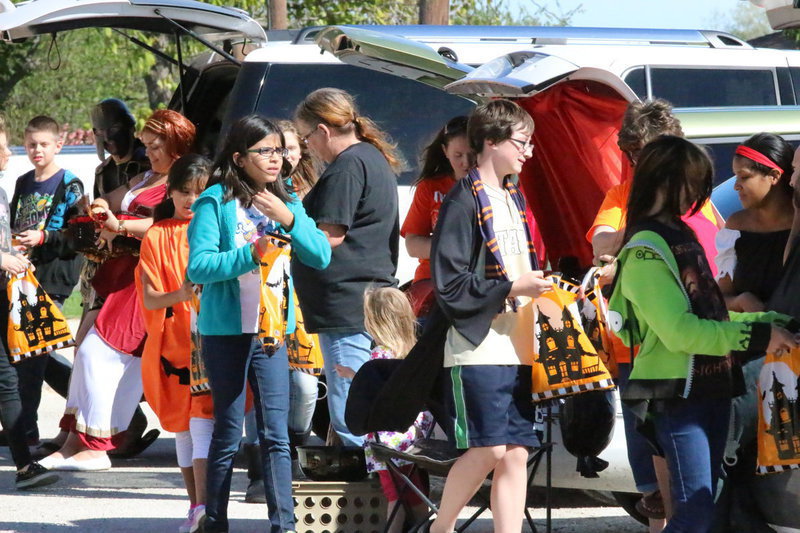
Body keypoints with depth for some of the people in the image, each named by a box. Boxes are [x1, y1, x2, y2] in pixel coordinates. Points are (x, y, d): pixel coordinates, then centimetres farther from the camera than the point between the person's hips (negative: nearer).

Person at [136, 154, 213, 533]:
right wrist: (178, 296, -24)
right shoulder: (157, 237, 4)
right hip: (173, 342, 1)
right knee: (181, 426, 7)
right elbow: (148, 298, -4)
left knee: (203, 420, -15)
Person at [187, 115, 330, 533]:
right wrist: (250, 255, -23)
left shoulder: (287, 203, 9)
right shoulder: (215, 203, -6)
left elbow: (321, 257, 1)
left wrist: (289, 220, -12)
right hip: (226, 330, -3)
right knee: (228, 435, 4)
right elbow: (198, 266, -14)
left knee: (276, 435, 0)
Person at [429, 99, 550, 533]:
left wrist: (539, 286, 10)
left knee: (516, 453, 3)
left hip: (517, 347, 8)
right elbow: (449, 284, -15)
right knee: (489, 449, -10)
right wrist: (511, 288, -16)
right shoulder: (463, 202, -8)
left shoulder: (513, 198, 18)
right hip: (478, 348, -8)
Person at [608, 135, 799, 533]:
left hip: (712, 386, 9)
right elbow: (680, 331, -20)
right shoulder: (646, 251, -13)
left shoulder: (680, 236, 15)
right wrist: (757, 336, -18)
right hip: (677, 393, -9)